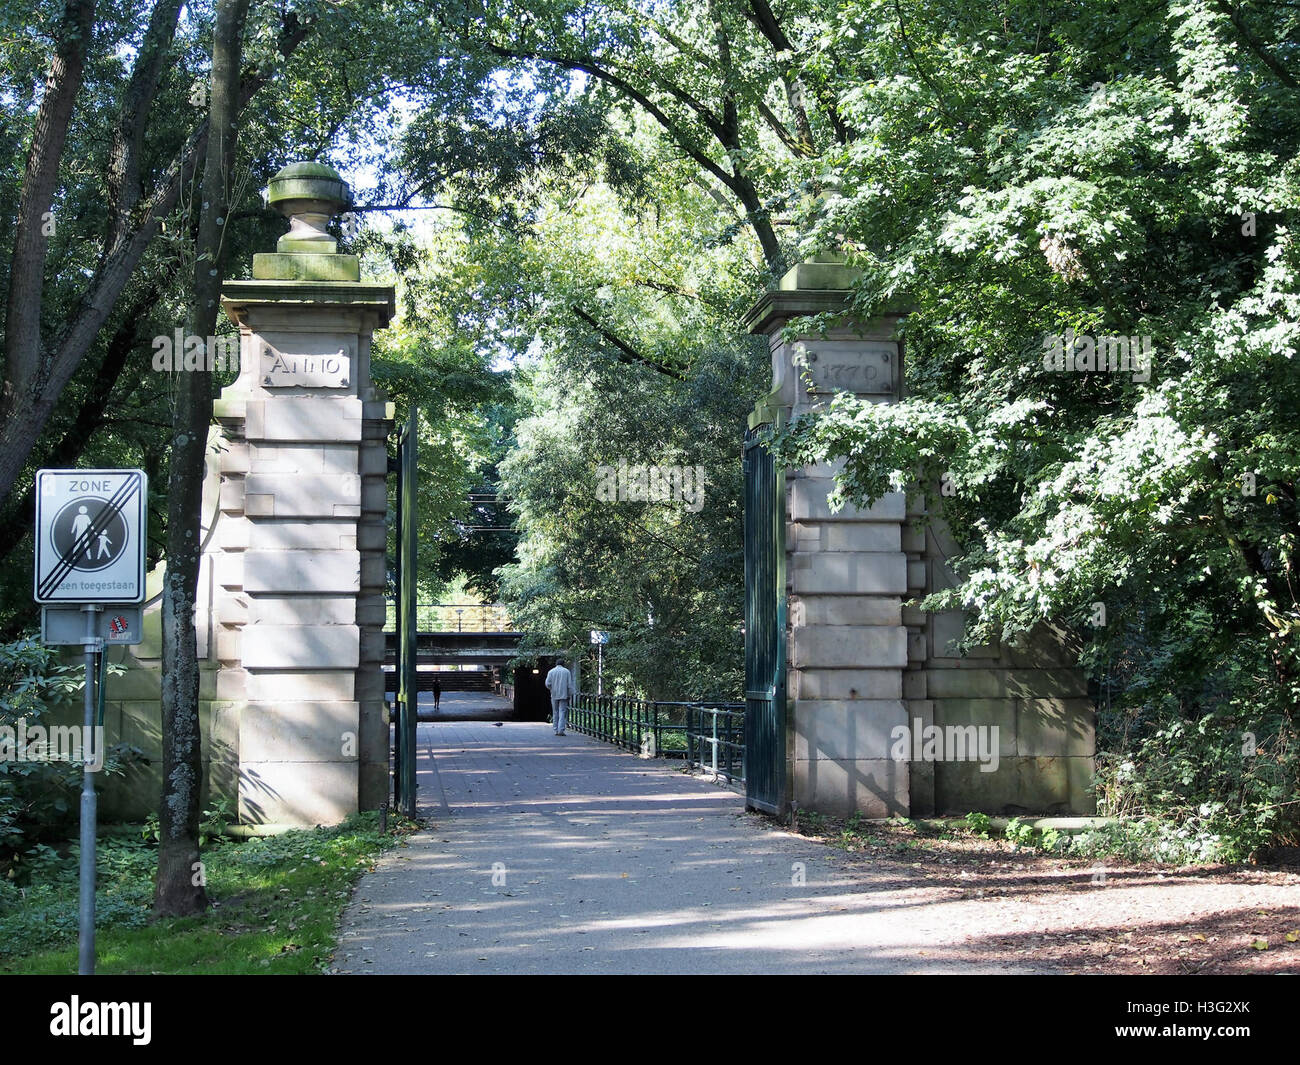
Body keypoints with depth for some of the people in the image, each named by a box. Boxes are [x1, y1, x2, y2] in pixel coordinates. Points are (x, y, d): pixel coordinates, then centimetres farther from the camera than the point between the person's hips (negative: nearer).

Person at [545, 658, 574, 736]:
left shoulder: (551, 672, 3)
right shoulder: (566, 671, 2)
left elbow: (548, 684, -3)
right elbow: (569, 684, -2)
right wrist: (570, 695, 4)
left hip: (554, 695, 1)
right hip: (564, 695, -1)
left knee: (555, 713, 9)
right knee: (562, 712, -4)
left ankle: (556, 730, 8)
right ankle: (561, 730, -16)